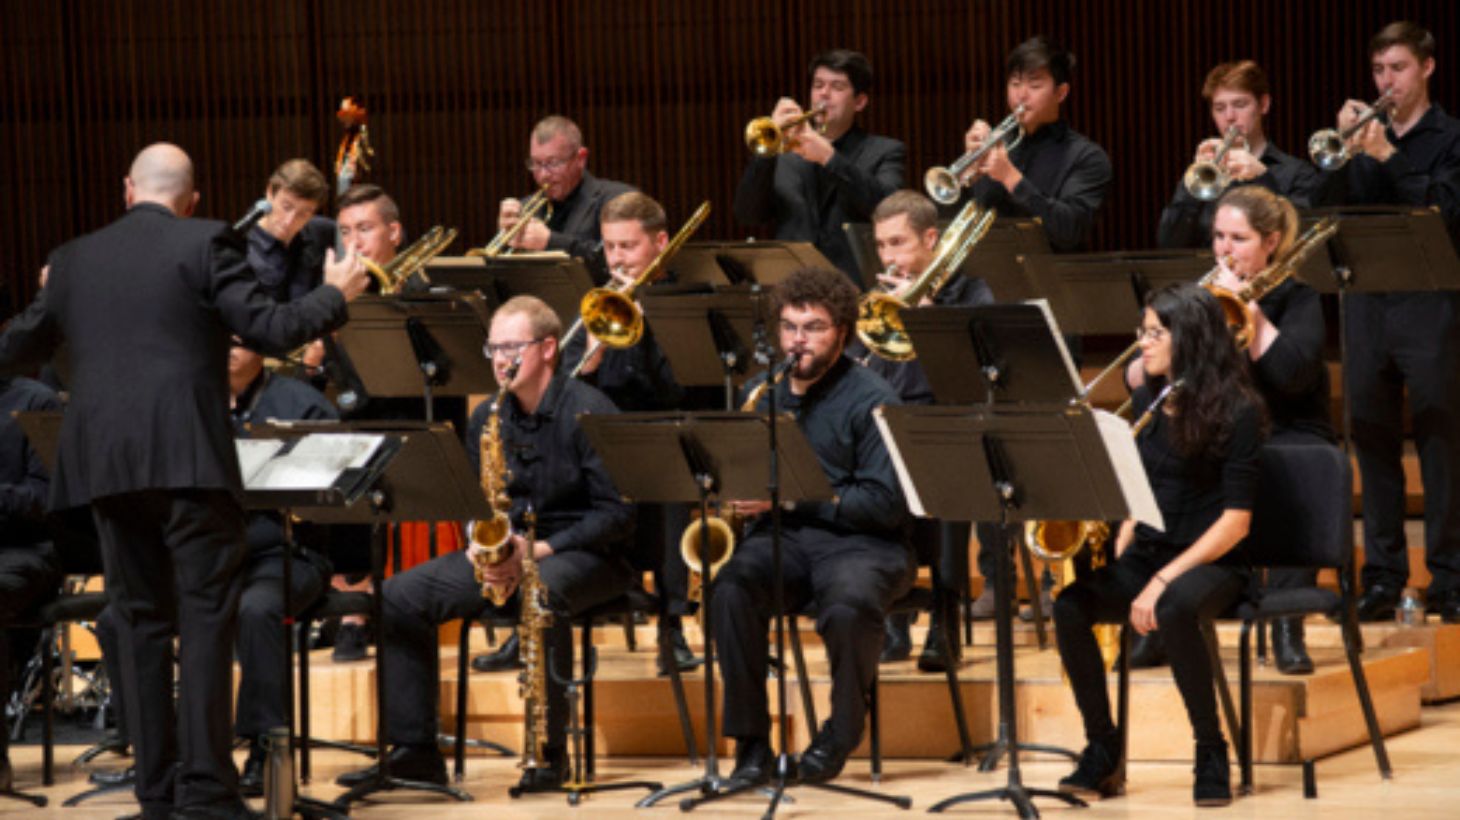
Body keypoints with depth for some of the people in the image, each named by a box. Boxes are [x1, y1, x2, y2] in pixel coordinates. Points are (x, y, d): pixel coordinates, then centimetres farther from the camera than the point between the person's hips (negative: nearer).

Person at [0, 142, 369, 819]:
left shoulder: (74, 260, 13)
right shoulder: (204, 244, -1)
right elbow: (270, 330, -7)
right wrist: (335, 294, 10)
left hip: (104, 463, 4)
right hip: (188, 458, -4)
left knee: (142, 622, 10)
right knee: (207, 618, -3)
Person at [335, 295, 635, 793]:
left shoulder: (588, 411, -11)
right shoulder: (487, 418, 9)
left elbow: (616, 513, -15)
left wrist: (539, 549, -23)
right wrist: (482, 545, -8)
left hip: (582, 553, -7)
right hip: (505, 552, 7)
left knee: (542, 593, -42)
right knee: (400, 597, -10)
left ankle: (549, 752, -30)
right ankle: (415, 751, -6)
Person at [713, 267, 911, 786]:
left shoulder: (872, 400, -5)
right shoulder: (760, 393, 14)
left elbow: (887, 504, -13)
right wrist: (741, 495, -2)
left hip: (859, 542, -4)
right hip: (778, 535, 4)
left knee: (848, 605, -37)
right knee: (731, 589, -30)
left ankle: (840, 733, -11)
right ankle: (750, 740, -20)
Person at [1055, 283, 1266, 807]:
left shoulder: (1236, 411, -8)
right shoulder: (1146, 402, 12)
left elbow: (1236, 520, -13)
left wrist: (1164, 580, -21)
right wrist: (1120, 555, 0)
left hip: (1210, 562, -6)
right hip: (1144, 555, 6)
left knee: (1174, 611, -39)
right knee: (1069, 606, -25)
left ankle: (1211, 753, -21)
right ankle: (1104, 753, -12)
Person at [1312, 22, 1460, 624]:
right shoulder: (1365, 136, 14)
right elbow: (1327, 211, 5)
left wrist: (1387, 157, -15)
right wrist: (1346, 150, -9)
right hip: (1366, 307, 4)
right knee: (1373, 442, 4)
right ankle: (1383, 576, 9)